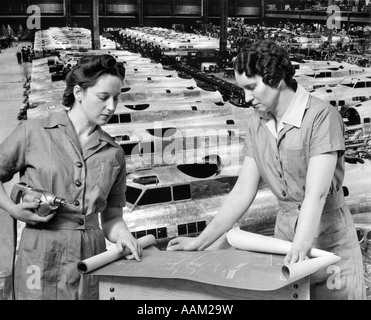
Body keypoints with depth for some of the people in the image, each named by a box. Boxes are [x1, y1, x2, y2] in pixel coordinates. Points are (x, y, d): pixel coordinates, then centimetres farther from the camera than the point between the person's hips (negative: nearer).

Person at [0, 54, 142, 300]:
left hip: (92, 258, 3)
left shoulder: (114, 153, 6)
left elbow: (112, 216, 10)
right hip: (42, 257, -2)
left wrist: (122, 234, -10)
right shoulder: (33, 132, -3)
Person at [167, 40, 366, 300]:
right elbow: (243, 191, 2)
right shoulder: (256, 123, 0)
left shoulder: (321, 116, -18)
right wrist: (200, 242, 0)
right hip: (284, 230, 5)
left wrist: (299, 248, -39)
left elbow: (316, 193, -26)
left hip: (329, 237, -5)